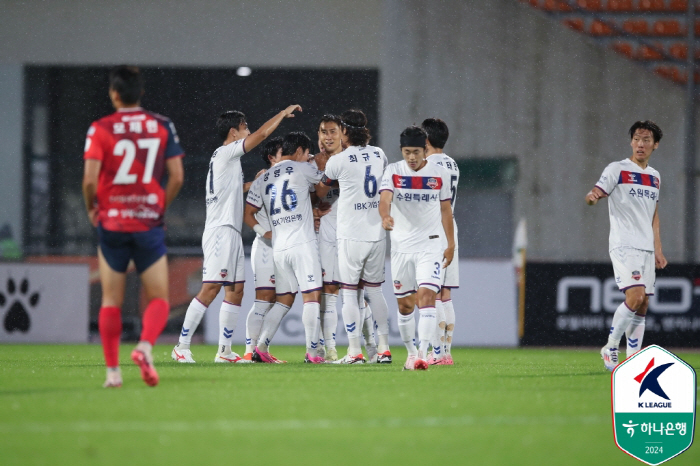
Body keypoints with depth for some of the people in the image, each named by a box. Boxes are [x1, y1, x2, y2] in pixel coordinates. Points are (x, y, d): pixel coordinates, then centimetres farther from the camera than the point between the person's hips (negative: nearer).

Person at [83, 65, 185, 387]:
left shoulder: (100, 129, -4)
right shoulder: (163, 126, 2)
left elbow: (90, 179, -12)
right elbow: (177, 177, -1)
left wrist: (92, 209, 7)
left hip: (111, 223, 0)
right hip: (149, 224, 0)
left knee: (111, 301, 9)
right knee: (159, 298, 7)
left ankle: (112, 370, 4)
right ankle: (145, 346, -21)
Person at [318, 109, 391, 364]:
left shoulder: (338, 161, -9)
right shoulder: (379, 155, 5)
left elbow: (320, 191, 8)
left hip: (351, 236, -5)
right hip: (377, 235, 5)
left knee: (349, 293, 1)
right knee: (375, 291, 13)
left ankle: (355, 350, -2)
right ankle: (383, 348, 12)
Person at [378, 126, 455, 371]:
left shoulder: (440, 174, 1)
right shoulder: (393, 171, -2)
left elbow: (445, 209, 12)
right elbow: (384, 198, -18)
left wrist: (450, 244, 13)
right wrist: (385, 216, -40)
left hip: (431, 245, -2)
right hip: (401, 246, 2)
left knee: (426, 297, -18)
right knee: (404, 304, 8)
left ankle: (422, 355, -24)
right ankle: (411, 352, 26)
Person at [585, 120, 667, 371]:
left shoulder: (654, 177, 17)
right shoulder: (617, 169, -3)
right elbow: (595, 194, -12)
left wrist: (657, 249, 17)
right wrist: (592, 197, -37)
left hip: (646, 248, 6)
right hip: (624, 245, -6)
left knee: (642, 306, 2)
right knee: (635, 296, -21)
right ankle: (611, 348, -7)